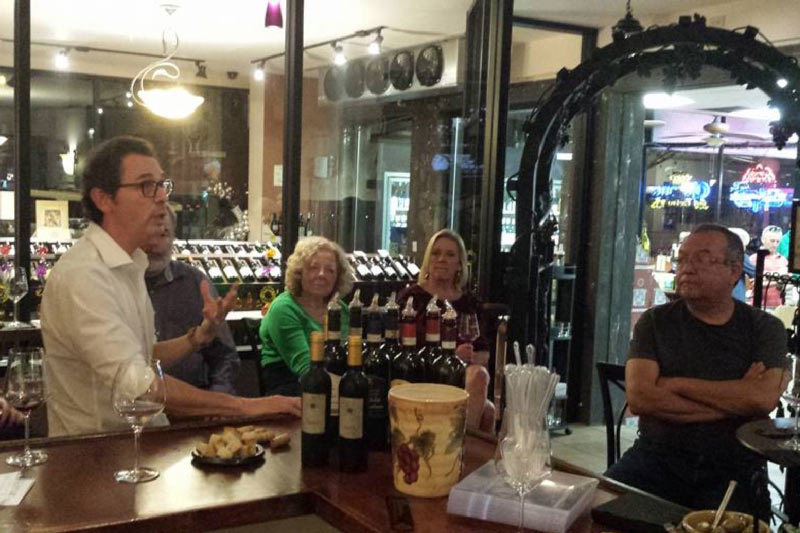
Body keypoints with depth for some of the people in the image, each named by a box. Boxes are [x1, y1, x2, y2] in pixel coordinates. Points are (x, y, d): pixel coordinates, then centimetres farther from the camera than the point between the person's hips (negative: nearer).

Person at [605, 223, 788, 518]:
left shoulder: (764, 328, 5)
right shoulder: (656, 322, 5)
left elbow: (763, 399, -13)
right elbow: (638, 399, -11)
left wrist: (676, 385, -9)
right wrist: (734, 398, -9)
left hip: (734, 469, 0)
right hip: (657, 458, 1)